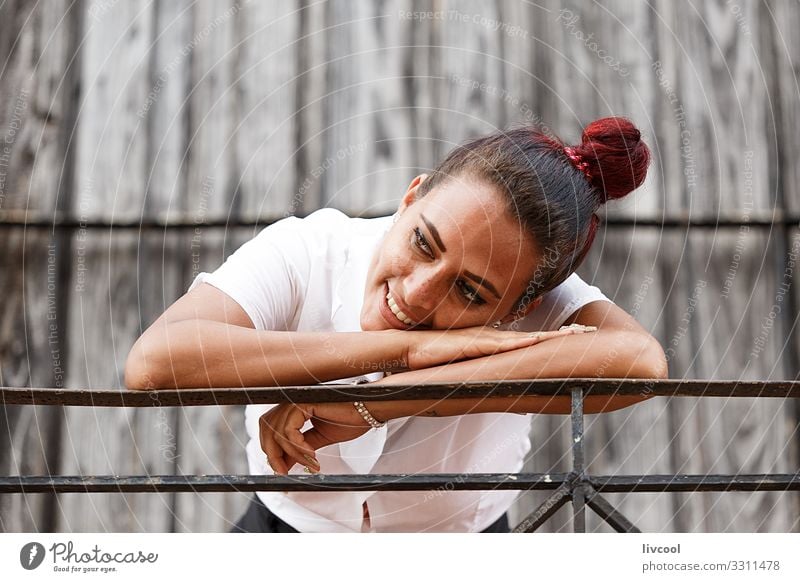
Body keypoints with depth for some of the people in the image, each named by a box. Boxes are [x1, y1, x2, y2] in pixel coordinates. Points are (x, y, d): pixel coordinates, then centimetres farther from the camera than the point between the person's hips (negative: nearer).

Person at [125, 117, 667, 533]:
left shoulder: (537, 298, -20)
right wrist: (405, 346, -34)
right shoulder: (305, 255, -19)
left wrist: (371, 404, -39)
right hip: (287, 535, 0)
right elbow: (152, 362, -32)